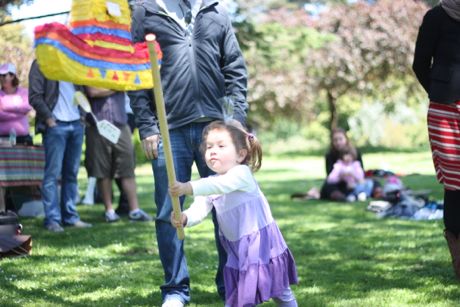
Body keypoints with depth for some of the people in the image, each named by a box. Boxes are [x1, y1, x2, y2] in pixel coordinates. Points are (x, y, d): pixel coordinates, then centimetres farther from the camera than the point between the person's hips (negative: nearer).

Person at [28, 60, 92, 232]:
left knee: (72, 173, 7)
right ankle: (52, 220, -3)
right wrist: (49, 119, -13)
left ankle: (70, 216, 12)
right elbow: (35, 97, -6)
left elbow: (83, 90, 22)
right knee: (53, 173, -6)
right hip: (55, 125, -6)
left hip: (76, 124, 6)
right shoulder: (41, 64, 0)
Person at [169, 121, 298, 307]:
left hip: (262, 242, -6)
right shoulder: (210, 184, 1)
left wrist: (189, 188, -54)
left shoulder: (241, 173, -21)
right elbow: (199, 209, -11)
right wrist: (184, 218, -34)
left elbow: (219, 185, -40)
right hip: (238, 249, 6)